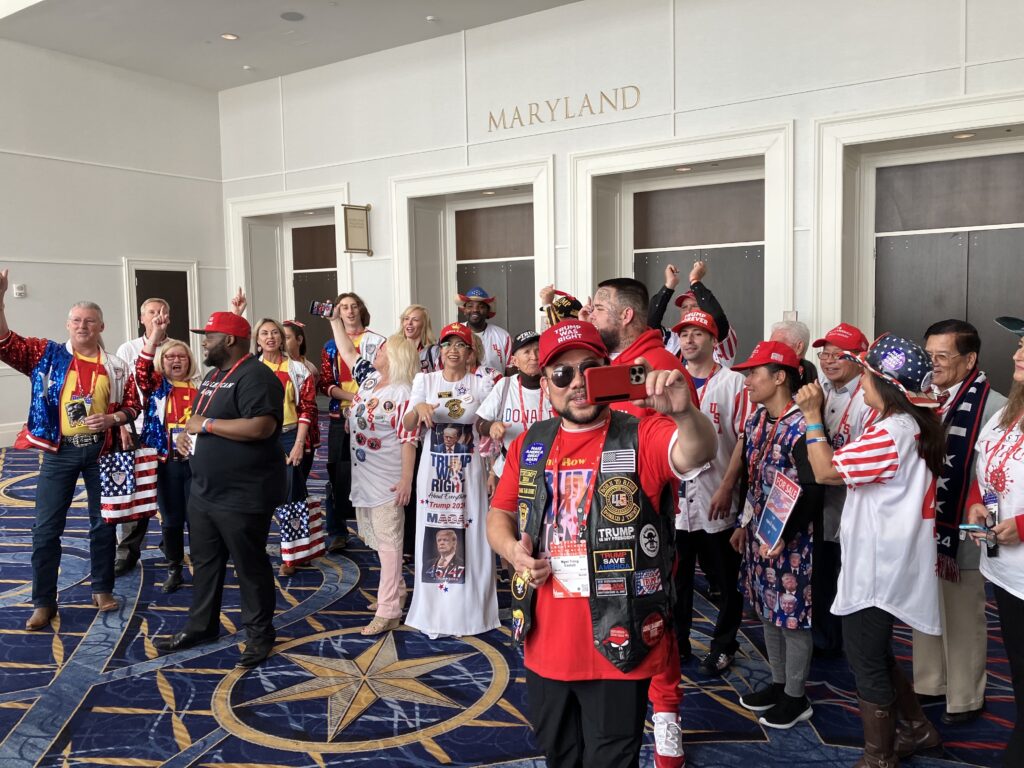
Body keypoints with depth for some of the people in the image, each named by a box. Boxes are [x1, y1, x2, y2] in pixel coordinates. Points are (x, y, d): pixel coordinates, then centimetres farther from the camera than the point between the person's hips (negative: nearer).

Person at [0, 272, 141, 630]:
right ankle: (43, 602, 11)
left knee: (103, 522, 10)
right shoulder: (47, 355, 0)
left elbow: (133, 406, 7)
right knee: (46, 527, 0)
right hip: (59, 452, -1)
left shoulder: (116, 367, 2)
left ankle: (102, 589, 25)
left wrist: (113, 418, -13)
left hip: (101, 451, 1)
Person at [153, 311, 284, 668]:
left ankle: (260, 633, 20)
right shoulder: (213, 375, 14)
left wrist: (207, 424, -21)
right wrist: (187, 431, 2)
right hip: (203, 491, 10)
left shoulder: (255, 376, -18)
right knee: (204, 561, 19)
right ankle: (200, 626, 34)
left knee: (250, 566, 4)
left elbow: (261, 427, -30)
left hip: (243, 497, -10)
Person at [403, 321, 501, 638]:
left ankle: (469, 609, 16)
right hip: (434, 472, 1)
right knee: (433, 540, 3)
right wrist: (419, 408, -26)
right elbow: (408, 426, -4)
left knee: (469, 539, 2)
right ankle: (433, 612, 15)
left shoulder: (480, 382, 2)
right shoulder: (425, 381, 4)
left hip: (468, 472, -1)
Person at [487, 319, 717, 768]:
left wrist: (683, 412, -52)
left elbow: (698, 452, -31)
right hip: (545, 646, 5)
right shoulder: (530, 444, 3)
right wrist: (512, 550, -9)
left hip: (618, 647, -5)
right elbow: (499, 514, 12)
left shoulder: (643, 437, -12)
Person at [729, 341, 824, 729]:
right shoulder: (755, 421, 6)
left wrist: (783, 535, -22)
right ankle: (778, 682, 35)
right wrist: (743, 524, 16)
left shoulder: (801, 427, -19)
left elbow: (813, 492, -20)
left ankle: (796, 697, 22)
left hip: (791, 539, -8)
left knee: (792, 614, 6)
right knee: (768, 610, 18)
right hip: (759, 534, 8)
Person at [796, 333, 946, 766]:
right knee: (875, 653, 23)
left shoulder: (891, 432, -24)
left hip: (878, 567, -10)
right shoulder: (915, 426, 8)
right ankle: (918, 729, 38)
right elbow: (850, 468, 11)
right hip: (887, 561, 10)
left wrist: (812, 415, -14)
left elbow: (826, 471, -21)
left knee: (866, 661, 4)